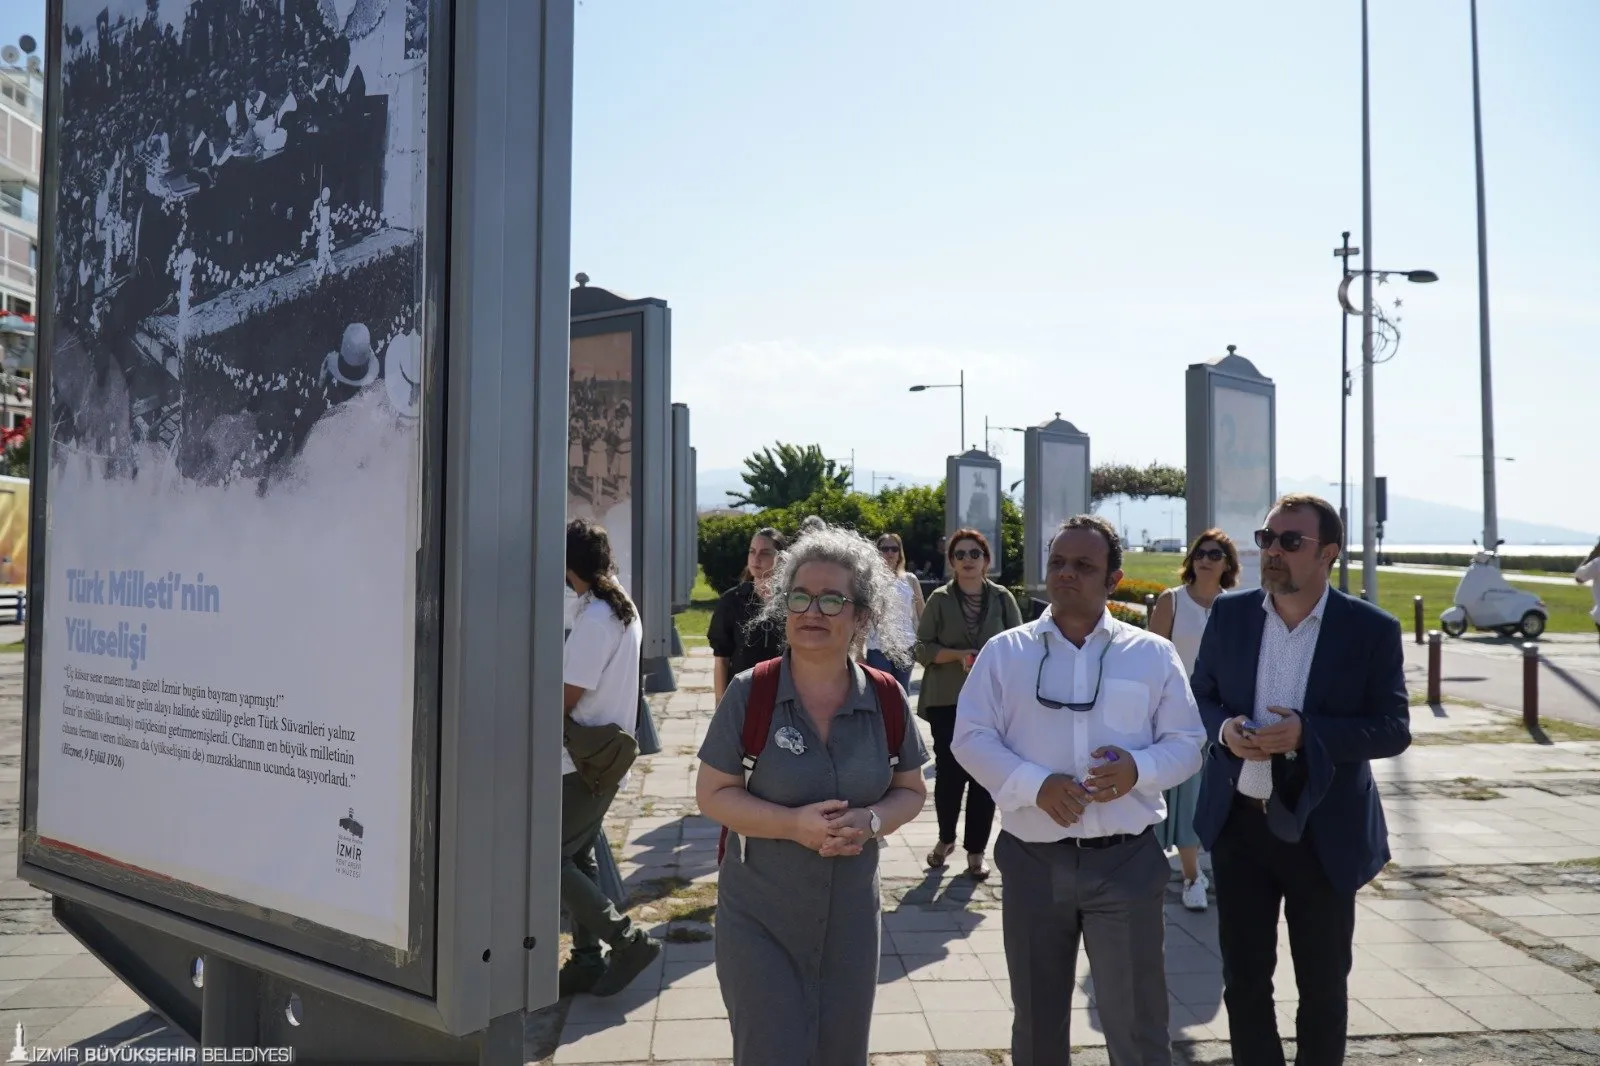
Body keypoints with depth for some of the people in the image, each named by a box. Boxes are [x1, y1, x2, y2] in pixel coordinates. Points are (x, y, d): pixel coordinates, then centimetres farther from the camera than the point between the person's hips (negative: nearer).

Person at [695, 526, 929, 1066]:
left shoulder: (886, 700, -5)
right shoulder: (749, 694, -13)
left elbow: (911, 790, 5)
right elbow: (713, 794, -9)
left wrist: (871, 820, -17)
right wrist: (793, 824, -24)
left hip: (852, 916, 3)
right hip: (759, 917, -3)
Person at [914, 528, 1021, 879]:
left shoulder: (1003, 598, 3)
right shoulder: (939, 599, 0)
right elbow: (923, 648, -3)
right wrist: (959, 655, -17)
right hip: (947, 701, -1)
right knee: (948, 772, 1)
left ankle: (976, 851, 15)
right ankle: (946, 838, 27)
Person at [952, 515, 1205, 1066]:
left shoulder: (1153, 654, 3)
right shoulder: (1005, 651, 2)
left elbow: (1185, 742, 4)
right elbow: (971, 737, -3)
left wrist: (1139, 768, -17)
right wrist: (1036, 784, -18)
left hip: (1127, 860, 0)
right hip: (1033, 861, 1)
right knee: (1036, 1021, 17)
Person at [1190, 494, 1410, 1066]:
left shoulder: (1371, 629, -9)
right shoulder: (1229, 612, -1)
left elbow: (1394, 729, -9)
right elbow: (1200, 696, 8)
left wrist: (1306, 733, -24)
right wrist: (1222, 728, -15)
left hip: (1322, 832, -2)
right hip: (1239, 824, 2)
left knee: (1323, 984, 16)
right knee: (1243, 978, 14)